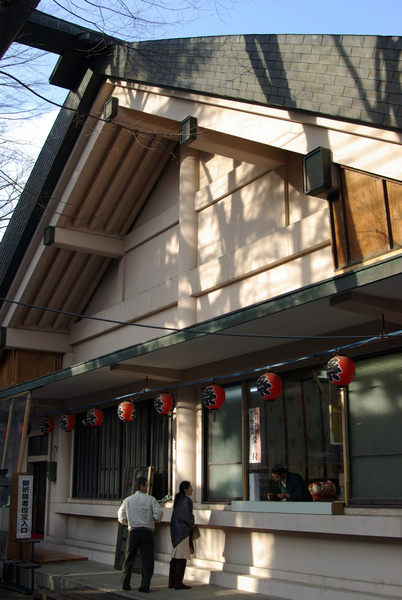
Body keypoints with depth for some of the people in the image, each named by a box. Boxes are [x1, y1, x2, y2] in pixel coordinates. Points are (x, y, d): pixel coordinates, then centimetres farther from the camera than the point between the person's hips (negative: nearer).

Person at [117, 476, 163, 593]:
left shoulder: (127, 500, 5)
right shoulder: (150, 499, -2)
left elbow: (121, 518, 8)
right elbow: (159, 513, -8)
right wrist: (154, 521, 12)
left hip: (133, 531, 2)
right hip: (147, 531, -2)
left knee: (129, 558, 13)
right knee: (147, 559, 3)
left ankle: (126, 584, 17)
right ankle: (145, 586, 0)